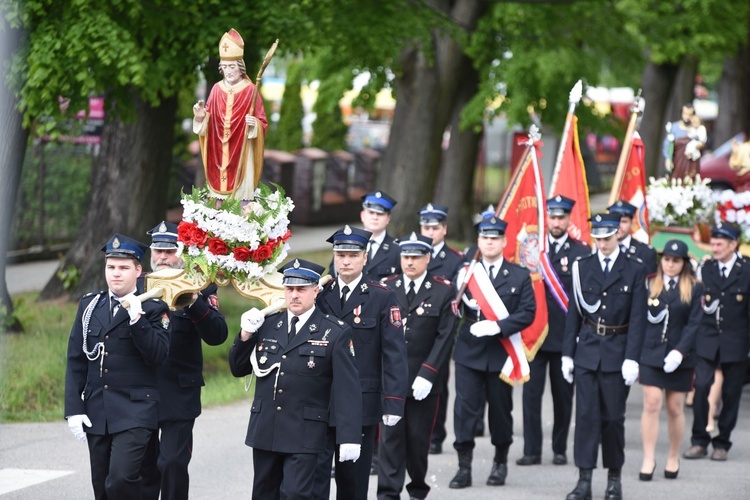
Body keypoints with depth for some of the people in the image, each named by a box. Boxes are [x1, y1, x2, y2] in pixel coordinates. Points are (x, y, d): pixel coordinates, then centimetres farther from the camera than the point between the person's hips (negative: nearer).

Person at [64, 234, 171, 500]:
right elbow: (76, 361, 9)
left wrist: (137, 318, -22)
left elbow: (158, 356, -12)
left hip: (135, 411, -4)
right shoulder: (89, 305, 11)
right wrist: (74, 409, 1)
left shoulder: (153, 309, -1)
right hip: (96, 412, 5)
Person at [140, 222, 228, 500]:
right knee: (144, 468, 10)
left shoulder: (198, 287, -1)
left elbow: (217, 336, -14)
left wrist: (195, 302, -26)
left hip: (179, 396, -4)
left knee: (173, 464, -9)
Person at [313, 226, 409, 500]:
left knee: (353, 478, 8)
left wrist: (393, 401, -13)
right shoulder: (320, 295, 6)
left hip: (362, 403, -2)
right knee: (315, 473, -5)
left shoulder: (382, 297, -2)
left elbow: (394, 352, -6)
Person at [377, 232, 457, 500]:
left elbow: (445, 337, -5)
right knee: (391, 435, -4)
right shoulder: (386, 288, 4)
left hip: (423, 380, -1)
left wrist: (427, 375, -12)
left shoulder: (443, 290, -1)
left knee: (418, 437, 6)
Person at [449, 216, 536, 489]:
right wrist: (464, 300, -21)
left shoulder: (519, 276, 4)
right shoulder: (466, 272, 7)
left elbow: (527, 312, -5)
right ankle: (464, 466, -1)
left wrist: (499, 326, -18)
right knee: (465, 408, -6)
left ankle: (500, 462, 27)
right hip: (469, 353, 0)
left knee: (501, 408, 9)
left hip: (501, 353, 0)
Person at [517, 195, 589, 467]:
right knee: (531, 392, -2)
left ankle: (560, 449, 18)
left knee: (563, 394, 8)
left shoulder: (582, 253, 0)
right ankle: (532, 450, 3)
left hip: (566, 335, -1)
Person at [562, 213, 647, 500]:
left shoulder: (634, 270, -1)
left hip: (617, 354, -2)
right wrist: (567, 354, 3)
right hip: (587, 351, 2)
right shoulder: (583, 267, 5)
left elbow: (637, 318, -4)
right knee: (586, 414, -2)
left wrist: (632, 359, -11)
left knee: (613, 417, 5)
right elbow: (574, 313, 7)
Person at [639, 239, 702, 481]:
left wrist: (679, 352, -15)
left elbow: (694, 324, -4)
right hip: (651, 353, 0)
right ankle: (649, 459, -3)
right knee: (651, 405, -6)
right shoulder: (649, 285, 5)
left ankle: (673, 458, 20)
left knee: (675, 409, 7)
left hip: (680, 358, 0)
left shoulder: (694, 289, 2)